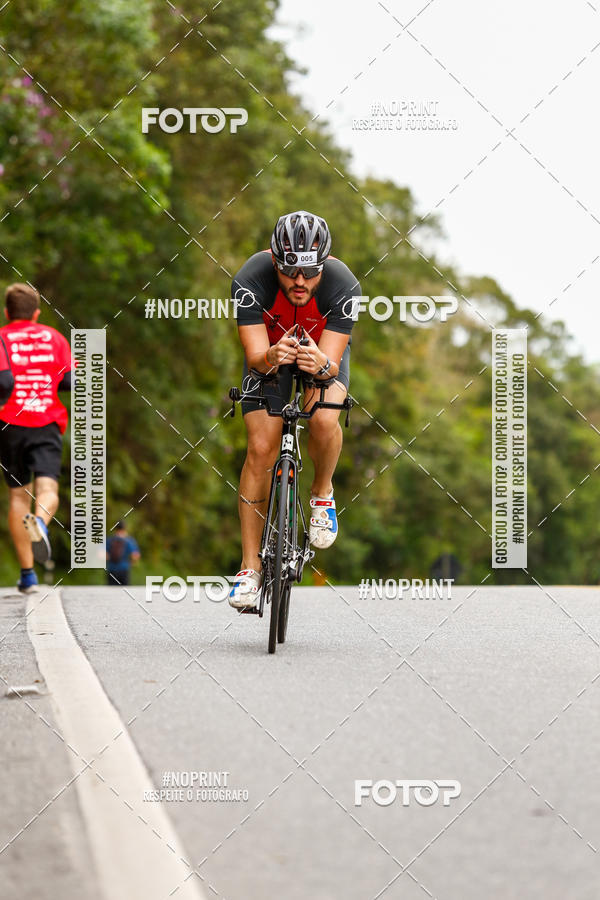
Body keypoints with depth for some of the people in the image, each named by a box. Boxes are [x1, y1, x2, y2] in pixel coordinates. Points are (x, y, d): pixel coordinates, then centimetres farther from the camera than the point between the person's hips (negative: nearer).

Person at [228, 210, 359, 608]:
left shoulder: (343, 286, -35)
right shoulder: (251, 280, -34)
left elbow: (333, 359, -35)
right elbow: (255, 354, -34)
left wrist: (322, 366, -58)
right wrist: (271, 357, -57)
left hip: (324, 349, 0)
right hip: (270, 347, 0)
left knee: (324, 421, -30)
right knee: (261, 448, -13)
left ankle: (323, 492, 3)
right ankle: (251, 567, -6)